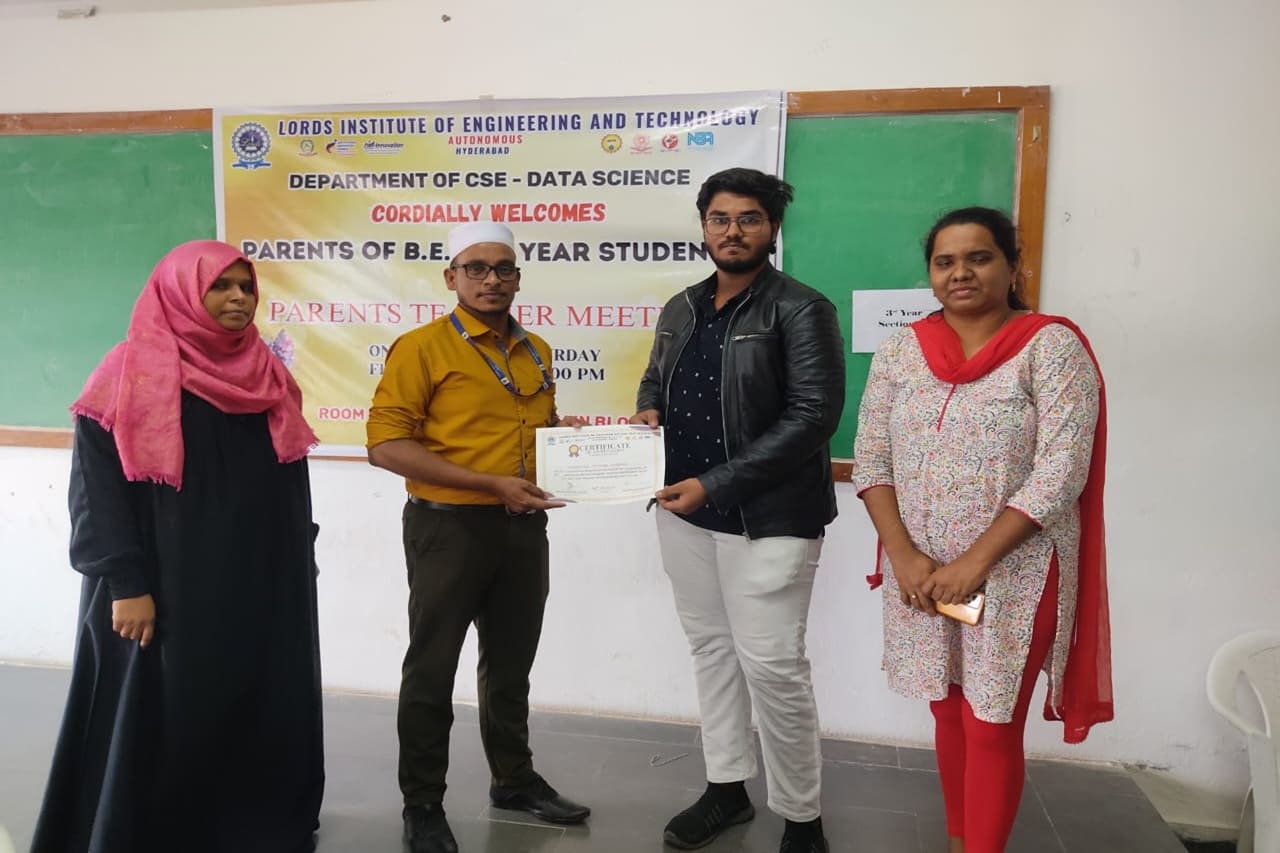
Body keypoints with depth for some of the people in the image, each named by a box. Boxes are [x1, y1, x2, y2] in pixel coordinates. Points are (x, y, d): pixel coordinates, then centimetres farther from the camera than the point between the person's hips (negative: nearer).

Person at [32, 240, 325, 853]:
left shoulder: (269, 379, 9)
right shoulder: (130, 377, -6)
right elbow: (97, 492, -10)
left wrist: (299, 568, 10)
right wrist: (126, 585, -16)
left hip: (262, 590, 5)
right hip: (166, 593, -5)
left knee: (260, 712, 10)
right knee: (164, 722, 4)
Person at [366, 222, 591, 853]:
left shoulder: (535, 351, 9)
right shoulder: (421, 347, -10)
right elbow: (386, 445, -18)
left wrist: (567, 432, -1)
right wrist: (491, 484, -23)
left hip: (524, 527, 6)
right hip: (449, 527, -6)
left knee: (511, 664, 19)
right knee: (432, 670, 8)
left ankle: (514, 780, 38)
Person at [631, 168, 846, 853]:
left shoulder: (801, 310, -8)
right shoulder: (680, 309, 12)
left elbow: (812, 416, -16)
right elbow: (655, 377, 26)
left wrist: (715, 485, -20)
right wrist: (647, 410, 0)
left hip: (768, 519, -6)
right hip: (683, 512, 7)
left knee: (772, 665, -3)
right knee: (710, 649, 15)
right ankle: (726, 788, 33)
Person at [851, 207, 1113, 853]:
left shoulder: (1051, 346, -9)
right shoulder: (900, 350, 2)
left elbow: (1060, 473, -15)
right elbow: (870, 459, 2)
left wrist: (973, 564, -18)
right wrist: (904, 556, -9)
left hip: (1013, 575, -3)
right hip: (920, 574, 4)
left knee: (993, 729, 4)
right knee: (949, 715, 16)